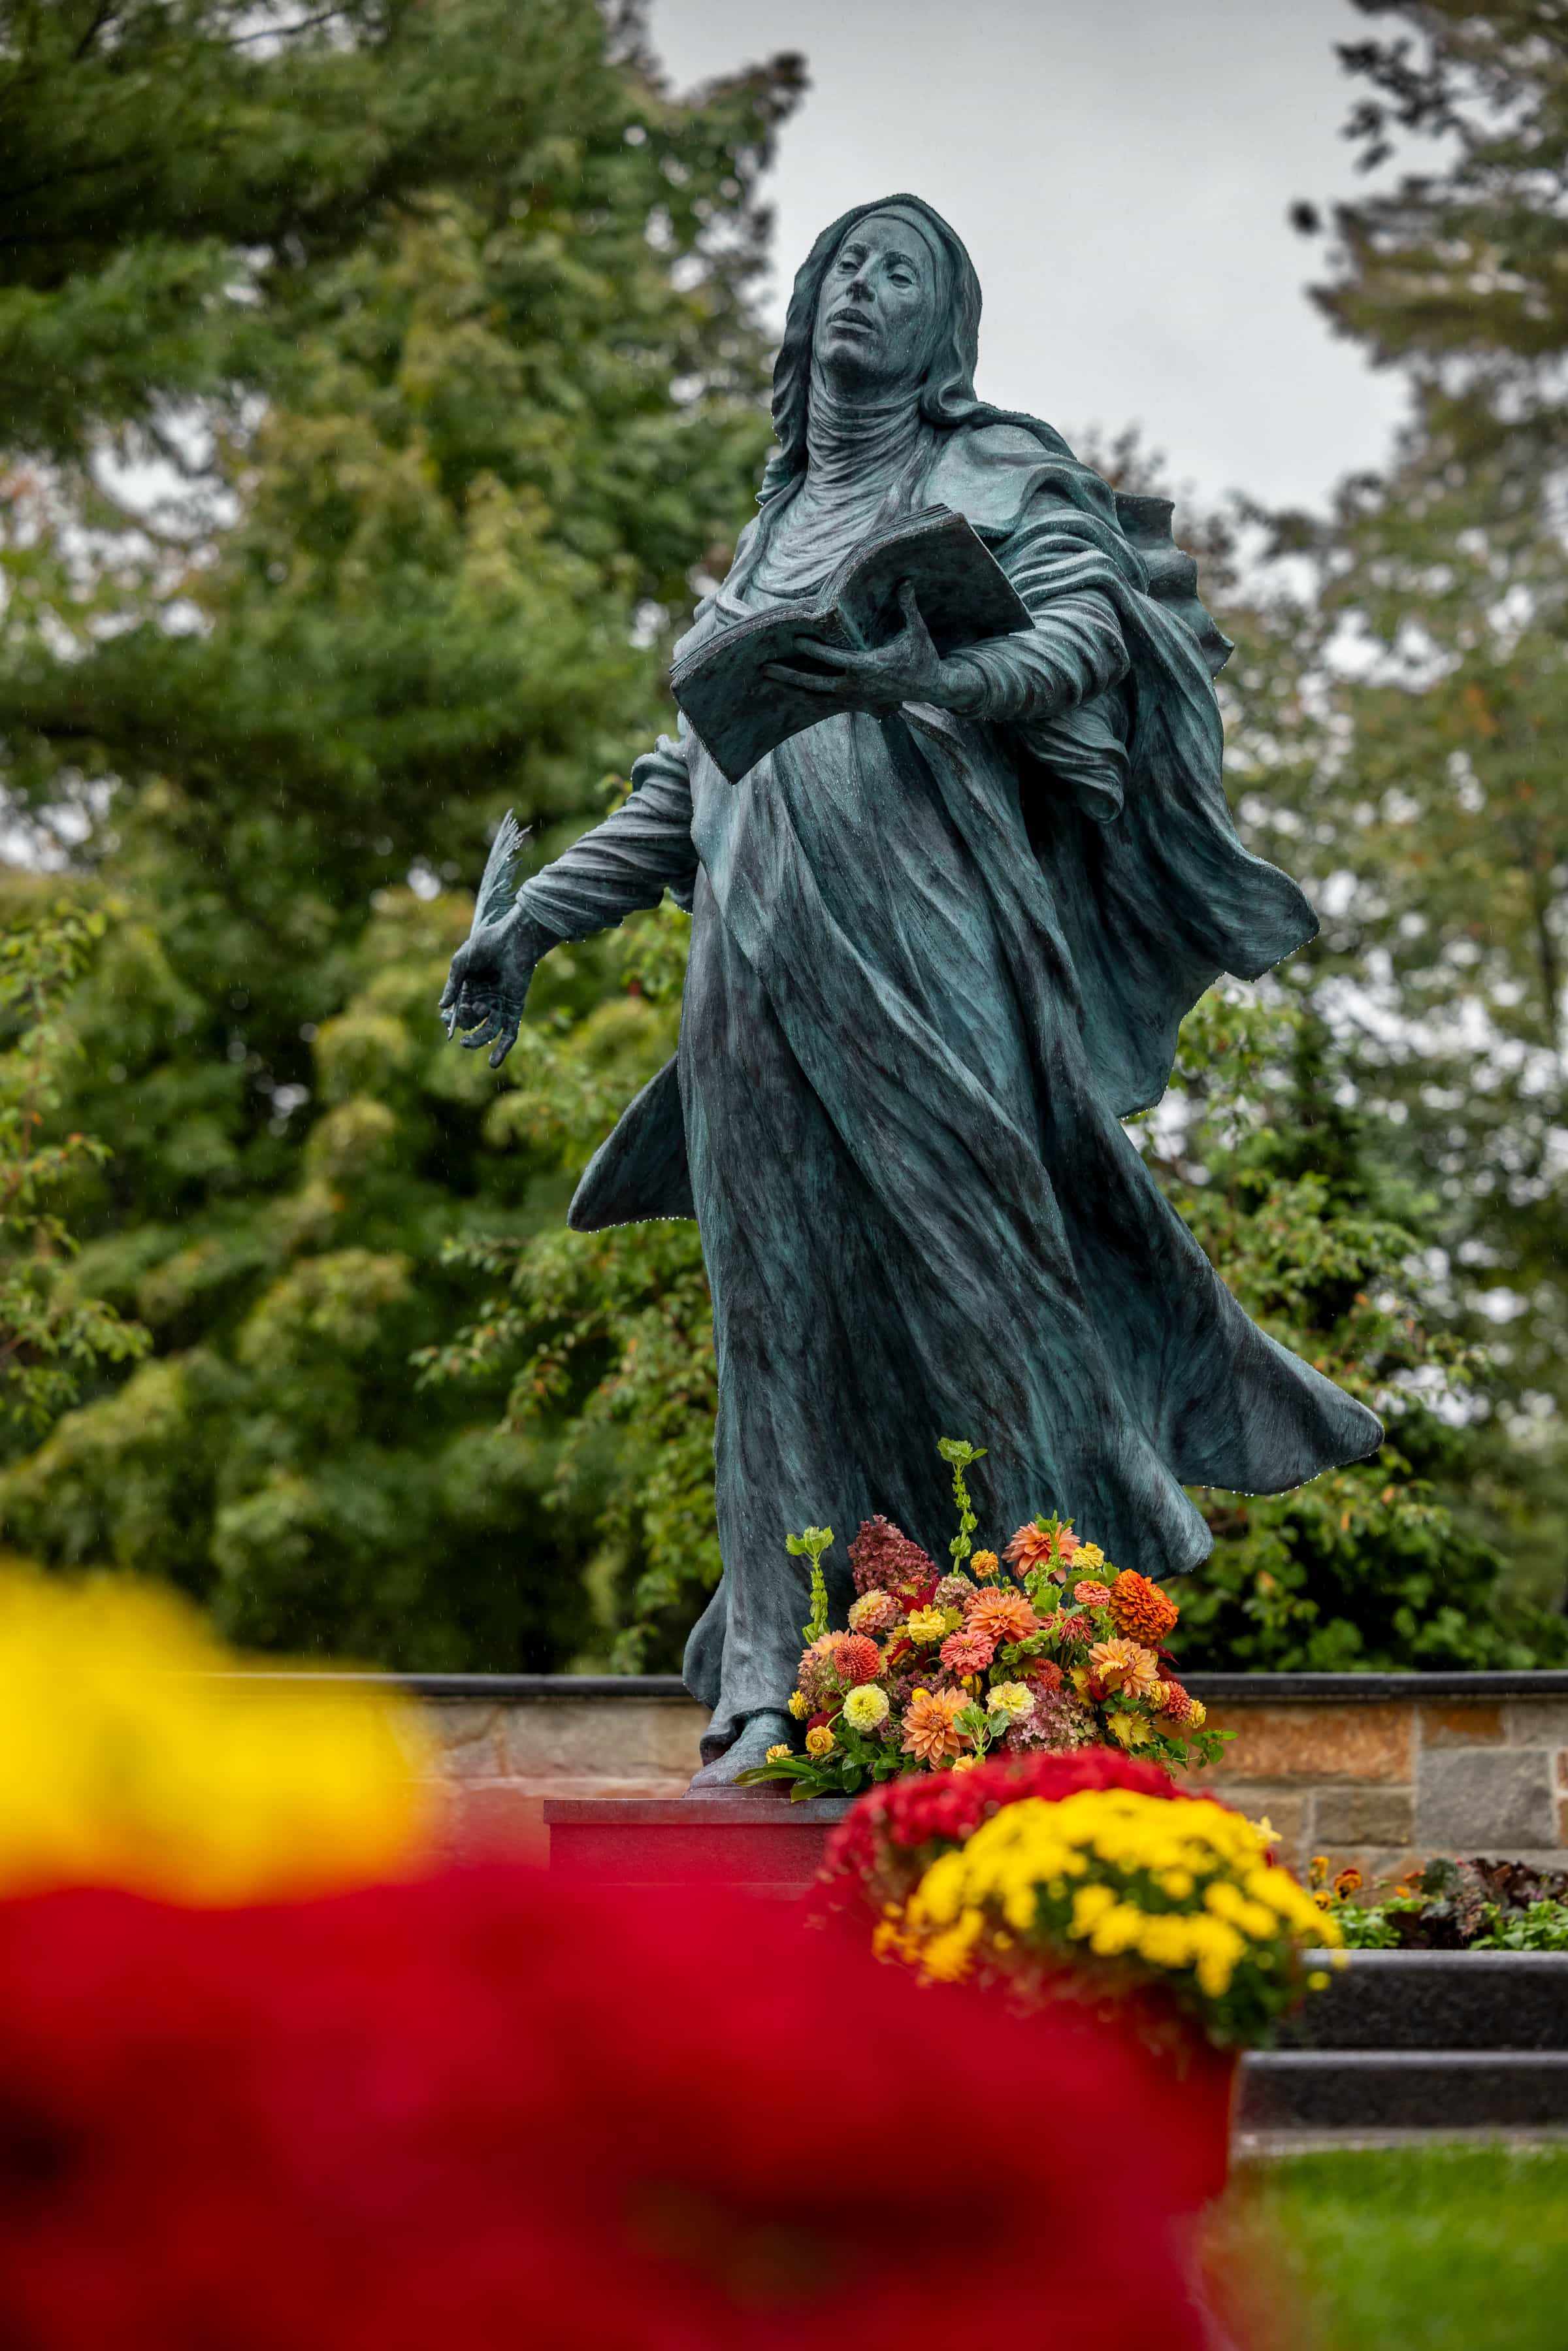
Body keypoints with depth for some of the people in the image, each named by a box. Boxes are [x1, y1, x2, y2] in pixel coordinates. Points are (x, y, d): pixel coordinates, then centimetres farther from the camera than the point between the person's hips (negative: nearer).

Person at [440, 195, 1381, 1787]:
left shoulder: (992, 474, 11)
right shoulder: (778, 527, 27)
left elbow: (1090, 628, -9)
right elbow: (682, 779, 28)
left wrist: (944, 678, -28)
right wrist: (535, 921, 21)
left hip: (919, 926, -5)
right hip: (763, 961, 5)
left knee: (976, 1237, -12)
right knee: (785, 1296, -1)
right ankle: (783, 1678, -3)